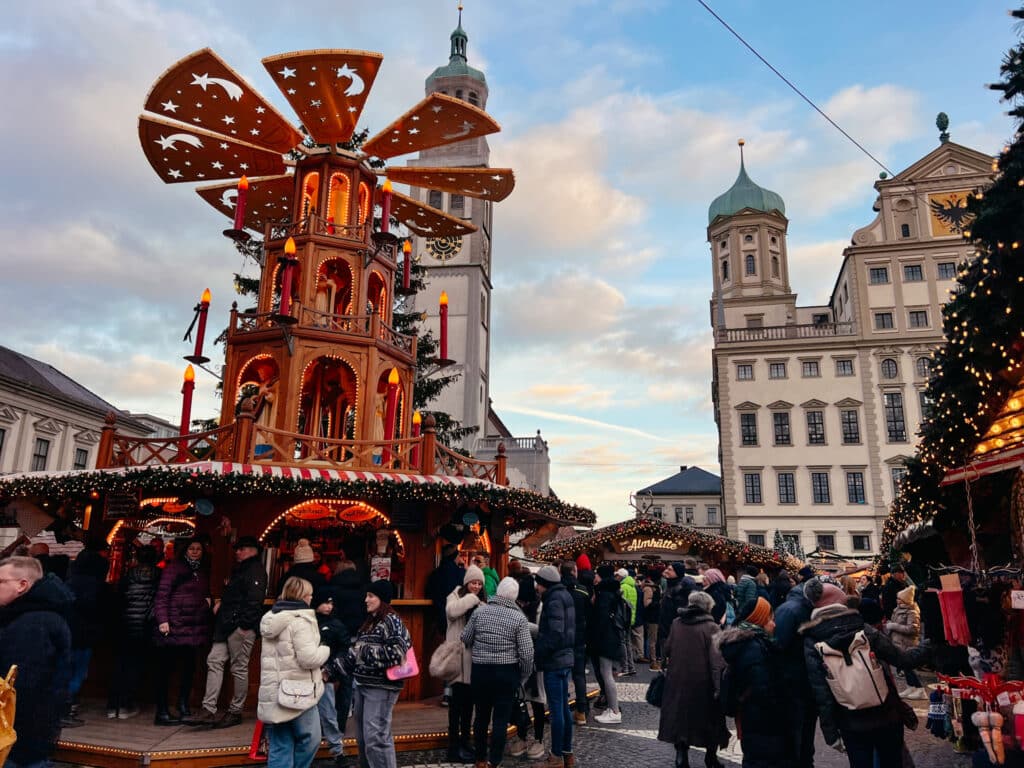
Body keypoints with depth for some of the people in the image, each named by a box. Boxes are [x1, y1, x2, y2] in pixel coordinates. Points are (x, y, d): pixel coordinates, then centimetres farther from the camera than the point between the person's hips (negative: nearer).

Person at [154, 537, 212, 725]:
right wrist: (162, 620, -17)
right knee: (166, 668, -2)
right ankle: (162, 712, 4)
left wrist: (208, 600, 8)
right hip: (173, 626, -6)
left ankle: (183, 704, 25)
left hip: (194, 628, 7)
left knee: (189, 667, 9)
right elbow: (161, 594, -9)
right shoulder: (173, 567, -4)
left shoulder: (203, 572, 17)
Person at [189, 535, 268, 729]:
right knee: (214, 661, 4)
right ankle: (208, 711, 5)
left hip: (241, 626, -10)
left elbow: (254, 600, -19)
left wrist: (245, 625, -22)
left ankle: (235, 712, 11)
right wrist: (221, 602, 13)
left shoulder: (256, 570, -10)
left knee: (239, 668, 0)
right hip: (227, 625, 10)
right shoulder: (240, 569, 22)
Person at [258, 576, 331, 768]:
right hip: (297, 693, -8)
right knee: (310, 738, 6)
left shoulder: (271, 618, 12)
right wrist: (325, 649, -1)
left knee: (280, 744, 11)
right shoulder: (300, 621, -16)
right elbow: (309, 658, -20)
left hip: (275, 692, 8)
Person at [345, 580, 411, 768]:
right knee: (362, 737, 16)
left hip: (381, 687, -9)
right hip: (362, 684, 9)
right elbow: (356, 652, 19)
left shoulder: (391, 620, -11)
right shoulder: (369, 622, 14)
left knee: (375, 737, -9)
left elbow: (395, 653, -22)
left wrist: (364, 650, -17)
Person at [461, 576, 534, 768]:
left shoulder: (479, 611, -3)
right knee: (501, 719, 5)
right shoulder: (519, 618, -9)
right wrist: (523, 677, 4)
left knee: (481, 716, 15)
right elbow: (527, 652, -10)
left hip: (480, 671, 3)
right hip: (507, 673, -3)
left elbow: (465, 639, 4)